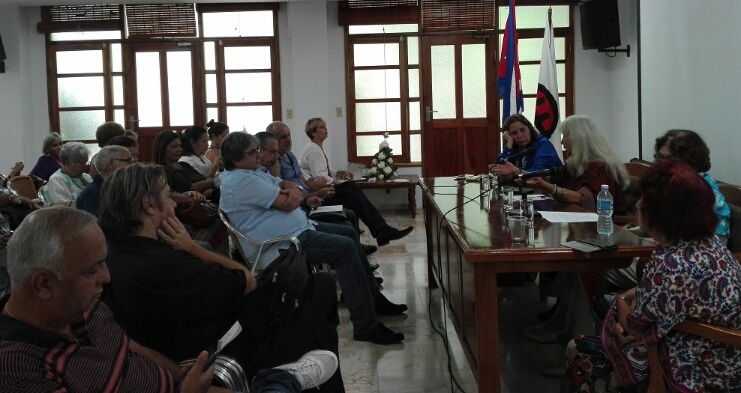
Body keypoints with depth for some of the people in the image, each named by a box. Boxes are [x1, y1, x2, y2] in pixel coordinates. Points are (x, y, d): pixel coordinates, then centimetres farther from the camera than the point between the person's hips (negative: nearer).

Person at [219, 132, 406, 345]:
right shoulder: (242, 181, -20)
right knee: (345, 247, -22)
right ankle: (366, 326, -20)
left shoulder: (252, 172, 15)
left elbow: (288, 184, 17)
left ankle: (374, 300, 20)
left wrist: (296, 191, -8)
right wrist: (292, 195, 2)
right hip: (279, 246, -12)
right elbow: (286, 204, -22)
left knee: (349, 232, 14)